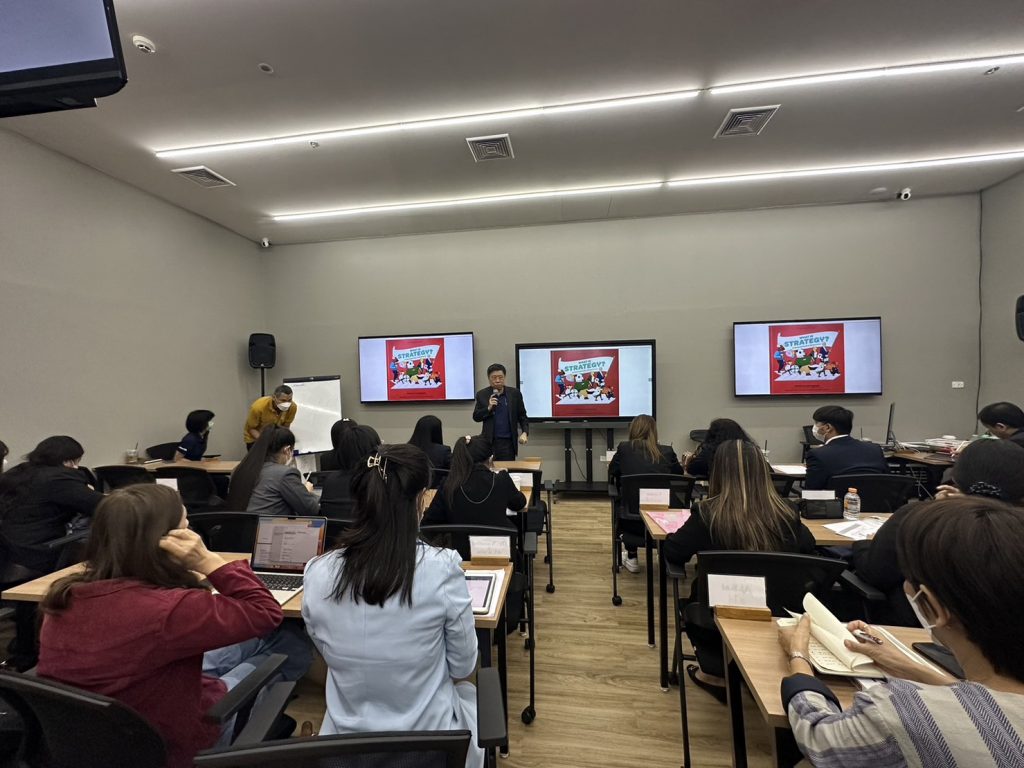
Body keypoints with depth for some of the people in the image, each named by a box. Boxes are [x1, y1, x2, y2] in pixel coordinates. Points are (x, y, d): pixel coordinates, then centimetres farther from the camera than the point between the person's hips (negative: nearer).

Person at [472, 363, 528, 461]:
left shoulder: (515, 393, 2)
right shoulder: (482, 394, 3)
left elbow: (522, 416, 6)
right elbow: (476, 417, 3)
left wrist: (525, 432, -9)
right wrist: (489, 408, -13)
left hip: (508, 442, 0)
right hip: (489, 441, 0)